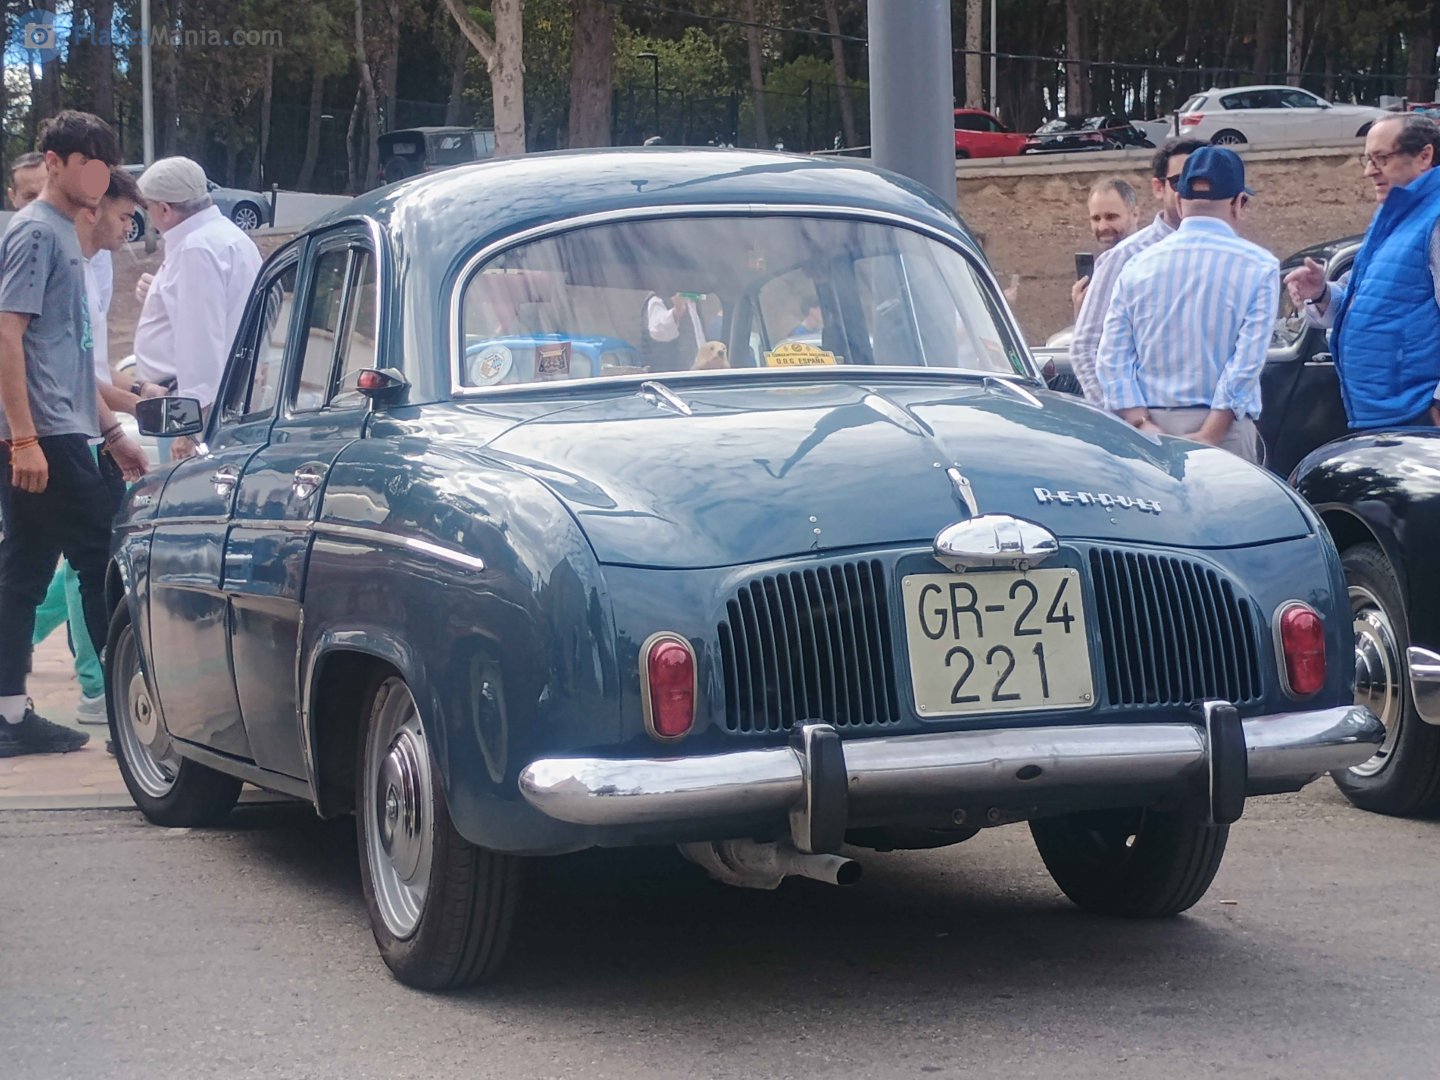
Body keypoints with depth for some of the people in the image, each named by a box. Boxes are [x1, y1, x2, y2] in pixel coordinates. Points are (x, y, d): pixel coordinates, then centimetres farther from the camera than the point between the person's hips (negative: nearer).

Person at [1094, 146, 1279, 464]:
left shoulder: (1139, 265, 9)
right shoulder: (1258, 266, -1)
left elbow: (1112, 355, 2)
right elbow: (1249, 357, -9)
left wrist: (1141, 425, -4)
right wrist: (1209, 436, -11)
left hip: (1151, 429, 3)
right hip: (1223, 427, -3)